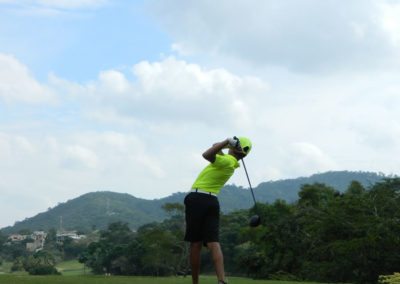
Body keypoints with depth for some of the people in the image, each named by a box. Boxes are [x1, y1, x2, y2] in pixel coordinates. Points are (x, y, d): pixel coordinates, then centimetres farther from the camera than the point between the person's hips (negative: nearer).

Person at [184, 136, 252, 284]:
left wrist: (226, 142, -15)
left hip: (197, 199, -6)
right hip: (212, 201, 6)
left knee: (196, 244, -1)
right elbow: (216, 149, 23)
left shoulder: (227, 161, -10)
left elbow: (207, 154, -25)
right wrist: (226, 144, 4)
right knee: (214, 243, -3)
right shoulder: (232, 163, 14)